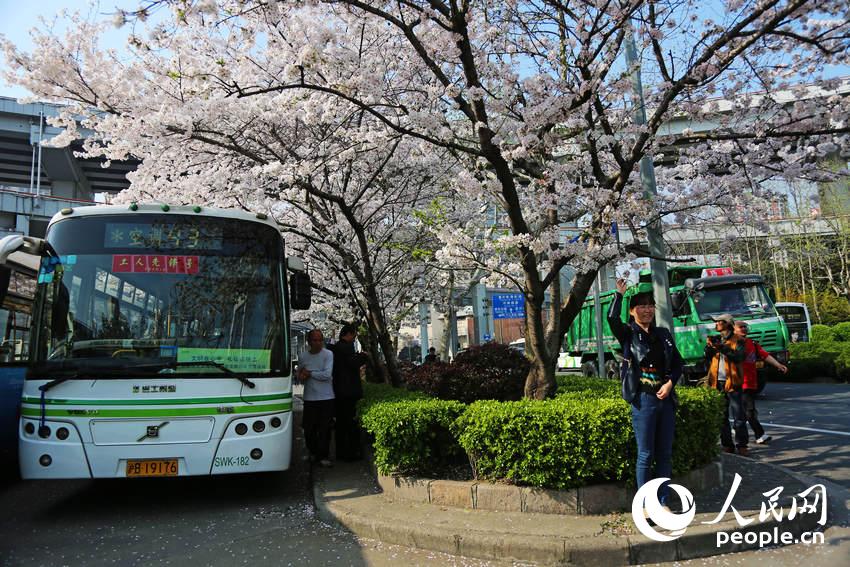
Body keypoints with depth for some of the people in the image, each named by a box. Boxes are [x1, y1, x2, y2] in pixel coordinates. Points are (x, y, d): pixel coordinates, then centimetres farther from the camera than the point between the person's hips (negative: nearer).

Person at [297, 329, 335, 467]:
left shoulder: (328, 354, -5)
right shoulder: (303, 357, 6)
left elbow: (327, 374, -15)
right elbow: (299, 376, 15)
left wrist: (310, 373, -8)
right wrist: (300, 376, -8)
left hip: (326, 398, -3)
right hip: (310, 398, 3)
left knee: (324, 429, 0)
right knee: (309, 429, 7)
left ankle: (322, 456, 11)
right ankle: (313, 452, 29)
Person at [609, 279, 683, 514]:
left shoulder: (663, 334, 12)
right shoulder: (629, 334, -2)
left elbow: (678, 363, 13)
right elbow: (612, 318, -22)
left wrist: (670, 383, -4)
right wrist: (619, 293, -18)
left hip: (666, 398, 5)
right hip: (643, 400, -5)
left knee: (665, 454, 10)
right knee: (646, 455, 0)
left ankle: (663, 503, 20)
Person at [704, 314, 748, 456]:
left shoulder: (737, 340, 0)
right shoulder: (715, 339, 14)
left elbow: (739, 356, -17)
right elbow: (707, 359, 9)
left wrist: (722, 347, -24)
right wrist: (709, 347, -9)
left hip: (732, 383, -5)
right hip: (717, 383, 5)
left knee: (738, 417, -2)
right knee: (721, 417, 9)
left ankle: (741, 445, 7)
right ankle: (727, 445, 17)